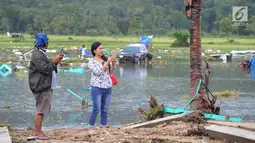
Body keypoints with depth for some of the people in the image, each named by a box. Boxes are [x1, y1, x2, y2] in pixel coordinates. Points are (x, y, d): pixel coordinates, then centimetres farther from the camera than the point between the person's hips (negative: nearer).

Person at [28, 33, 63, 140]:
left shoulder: (41, 53, 19)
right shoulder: (37, 55, -15)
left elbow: (48, 67, 25)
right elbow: (45, 69, -21)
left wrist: (55, 62, 11)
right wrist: (54, 62, -9)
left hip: (46, 86, 11)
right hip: (41, 86, -11)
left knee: (42, 109, 14)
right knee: (40, 110, -8)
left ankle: (37, 131, 21)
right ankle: (38, 133, -4)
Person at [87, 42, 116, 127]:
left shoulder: (106, 59, 6)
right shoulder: (91, 61, -5)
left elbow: (111, 70, 8)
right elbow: (98, 72, -16)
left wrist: (113, 63, -11)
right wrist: (107, 62, -18)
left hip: (108, 88, 4)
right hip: (97, 88, -4)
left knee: (105, 110, 9)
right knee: (96, 110, -2)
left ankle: (103, 126, 17)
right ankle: (90, 127, 10)